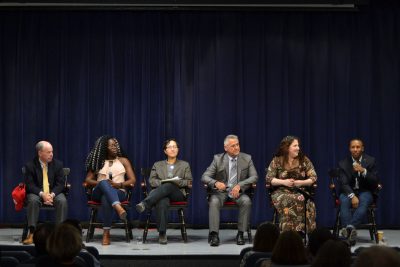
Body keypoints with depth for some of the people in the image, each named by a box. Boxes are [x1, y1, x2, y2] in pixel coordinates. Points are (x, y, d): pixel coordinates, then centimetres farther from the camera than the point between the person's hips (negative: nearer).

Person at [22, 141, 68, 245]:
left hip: (54, 193, 1)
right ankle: (31, 233, -34)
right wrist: (42, 194, -25)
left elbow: (61, 184, -1)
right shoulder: (30, 165, -3)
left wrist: (52, 194, -21)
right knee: (33, 200, -35)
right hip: (37, 193, -1)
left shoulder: (57, 164, 2)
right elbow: (30, 185, -8)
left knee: (62, 201, -31)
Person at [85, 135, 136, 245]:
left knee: (106, 198, -40)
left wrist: (118, 184, -11)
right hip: (99, 192, 1)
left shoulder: (123, 160, 17)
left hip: (118, 192, -1)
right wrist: (102, 183, -10)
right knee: (104, 182, -38)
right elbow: (88, 180, 10)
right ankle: (118, 207, -61)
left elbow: (132, 180, 7)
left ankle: (106, 233, -42)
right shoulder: (98, 161, 20)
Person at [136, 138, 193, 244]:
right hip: (161, 192, 0)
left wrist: (178, 182, -8)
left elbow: (189, 181, 12)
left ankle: (145, 204, -52)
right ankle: (162, 233, -44)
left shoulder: (185, 165, 23)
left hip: (178, 193, 0)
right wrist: (162, 182, -9)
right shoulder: (157, 165, 25)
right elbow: (151, 181, 12)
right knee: (162, 202, -40)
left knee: (168, 186, -39)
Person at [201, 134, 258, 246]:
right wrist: (215, 183, -29)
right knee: (214, 201, -33)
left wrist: (239, 186, -21)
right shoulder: (218, 159, 0)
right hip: (221, 191, -1)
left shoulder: (247, 158, 3)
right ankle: (214, 234, -31)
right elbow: (204, 177, -5)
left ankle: (240, 233, -21)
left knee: (246, 201, -31)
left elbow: (254, 177, -3)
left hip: (238, 191, 1)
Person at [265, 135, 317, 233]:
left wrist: (301, 183, -12)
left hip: (300, 192, 1)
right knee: (288, 201, -36)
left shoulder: (304, 160, 9)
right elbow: (269, 178, 0)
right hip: (281, 192, -1)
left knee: (301, 200, -34)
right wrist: (283, 182, -14)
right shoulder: (277, 161, 5)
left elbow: (313, 178, 6)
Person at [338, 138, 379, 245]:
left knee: (364, 201, -35)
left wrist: (363, 171, -23)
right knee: (344, 201, -33)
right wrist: (352, 196, -28)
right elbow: (344, 183, -9)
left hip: (364, 191, 0)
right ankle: (350, 232, -44)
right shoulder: (343, 163, -2)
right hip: (348, 191, 0)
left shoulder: (370, 161, -2)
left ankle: (349, 227, -47)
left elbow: (375, 182, -6)